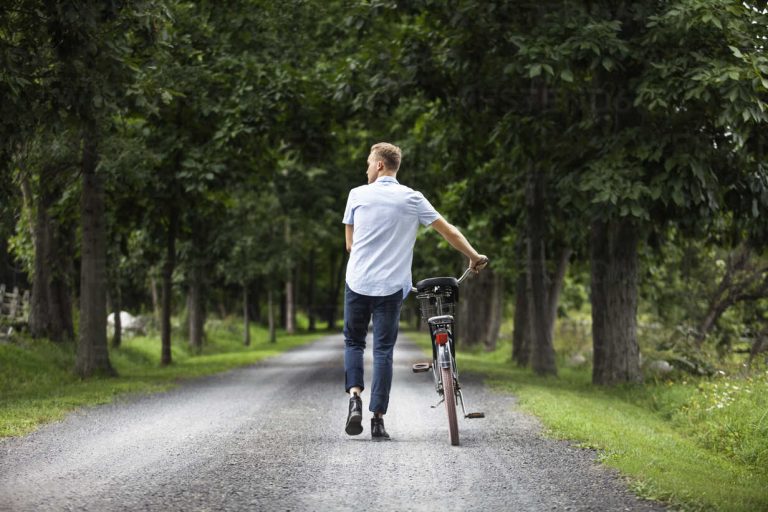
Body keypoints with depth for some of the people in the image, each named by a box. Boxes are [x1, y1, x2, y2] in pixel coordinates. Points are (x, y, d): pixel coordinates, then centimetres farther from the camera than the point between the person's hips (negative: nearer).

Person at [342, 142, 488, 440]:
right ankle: (377, 418, 0)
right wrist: (474, 257, 15)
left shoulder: (358, 195, 1)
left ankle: (354, 396, -6)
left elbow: (349, 243, 9)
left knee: (354, 342, 16)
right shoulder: (412, 199, 2)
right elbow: (449, 232, 3)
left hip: (358, 283, 0)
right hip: (391, 287, 0)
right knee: (383, 350, 5)